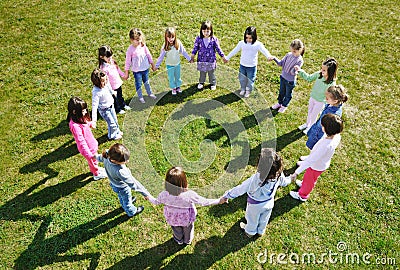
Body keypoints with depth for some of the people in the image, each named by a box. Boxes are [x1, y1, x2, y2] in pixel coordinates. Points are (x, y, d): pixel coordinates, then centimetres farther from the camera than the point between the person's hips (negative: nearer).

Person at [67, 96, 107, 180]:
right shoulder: (75, 126, -38)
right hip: (88, 148, -8)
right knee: (92, 160, 20)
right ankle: (96, 174, 48)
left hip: (91, 144, 8)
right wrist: (89, 154, -33)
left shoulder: (79, 118, -12)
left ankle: (95, 169, 61)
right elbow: (81, 142, -35)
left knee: (93, 160, 33)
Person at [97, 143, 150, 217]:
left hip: (114, 184, 6)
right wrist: (145, 193, -35)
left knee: (121, 196, 37)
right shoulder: (120, 171, -51)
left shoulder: (107, 155, -30)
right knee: (127, 200, 27)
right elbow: (133, 184, -43)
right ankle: (131, 212, 58)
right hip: (123, 188, -6)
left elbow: (101, 157, -3)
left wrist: (97, 156, 22)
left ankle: (124, 205, 69)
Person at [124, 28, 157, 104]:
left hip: (145, 68, 4)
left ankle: (150, 93, 43)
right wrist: (126, 72, -7)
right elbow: (128, 61, -12)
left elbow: (148, 55, 4)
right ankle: (140, 97, 31)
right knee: (138, 84, 11)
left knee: (146, 82, 23)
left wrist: (152, 64, 11)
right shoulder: (130, 49, -19)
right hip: (136, 70, -4)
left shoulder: (143, 45, -9)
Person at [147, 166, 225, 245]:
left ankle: (179, 240, 65)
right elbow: (203, 202, -28)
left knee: (176, 230, 35)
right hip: (187, 219, -1)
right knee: (187, 229, 34)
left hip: (173, 220, 1)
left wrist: (149, 197, 10)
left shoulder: (164, 195, -34)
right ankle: (188, 240, 64)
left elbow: (156, 202, -12)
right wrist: (219, 201, -15)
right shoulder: (190, 195, -41)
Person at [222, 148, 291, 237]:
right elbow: (284, 182, -6)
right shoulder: (279, 175, -30)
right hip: (269, 203, 4)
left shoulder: (255, 180, -45)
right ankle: (261, 231, 62)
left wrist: (226, 196, -17)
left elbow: (240, 189, -32)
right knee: (264, 220, 33)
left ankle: (250, 232, 59)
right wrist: (290, 179, 19)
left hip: (255, 206, -3)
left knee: (252, 220, 29)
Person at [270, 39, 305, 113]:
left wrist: (295, 70, -48)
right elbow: (281, 63, -1)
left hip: (290, 81, -5)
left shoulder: (300, 60, -24)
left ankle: (284, 105, 40)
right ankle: (279, 103, 47)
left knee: (288, 94, 18)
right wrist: (274, 58, -16)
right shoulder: (289, 54, -9)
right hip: (283, 77, 5)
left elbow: (293, 73, -25)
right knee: (281, 92, 24)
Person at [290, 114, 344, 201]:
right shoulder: (337, 136, -23)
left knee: (309, 180, 23)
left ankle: (302, 196, 51)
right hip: (322, 163, 6)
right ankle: (304, 184, 66)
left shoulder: (326, 146, -47)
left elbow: (310, 161, -44)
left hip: (317, 166, -6)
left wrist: (296, 172, -39)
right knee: (309, 177, 35)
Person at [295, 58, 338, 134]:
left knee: (313, 115, 18)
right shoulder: (319, 74, -19)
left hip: (320, 102, -5)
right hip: (312, 98, 5)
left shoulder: (331, 84, -33)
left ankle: (311, 127, 47)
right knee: (309, 112, 27)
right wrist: (300, 71, -12)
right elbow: (309, 78, -3)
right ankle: (307, 124, 55)